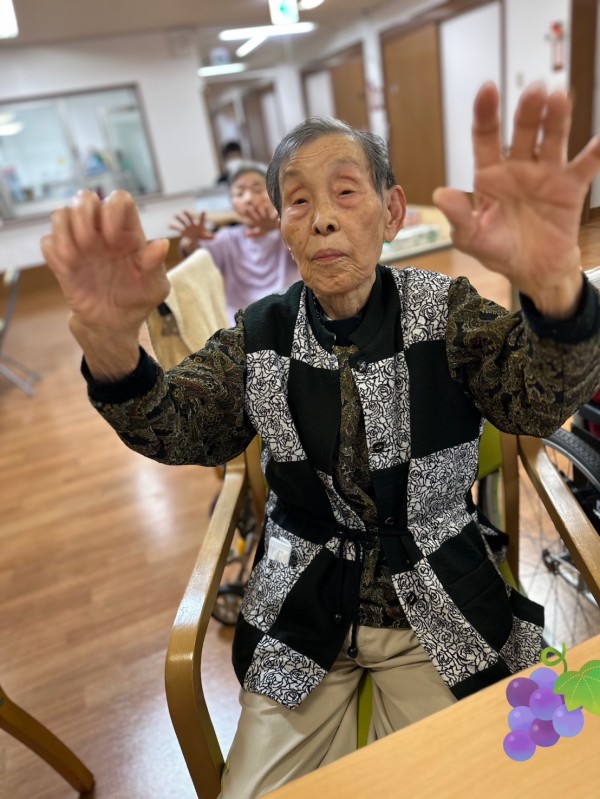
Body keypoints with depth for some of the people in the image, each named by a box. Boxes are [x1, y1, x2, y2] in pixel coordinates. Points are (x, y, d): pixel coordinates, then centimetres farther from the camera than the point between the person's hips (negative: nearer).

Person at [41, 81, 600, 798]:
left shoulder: (443, 309, -9)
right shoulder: (263, 334, -5)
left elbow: (539, 403, -25)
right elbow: (173, 430, -16)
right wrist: (108, 339, -38)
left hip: (440, 613, 0)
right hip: (301, 618, 1)